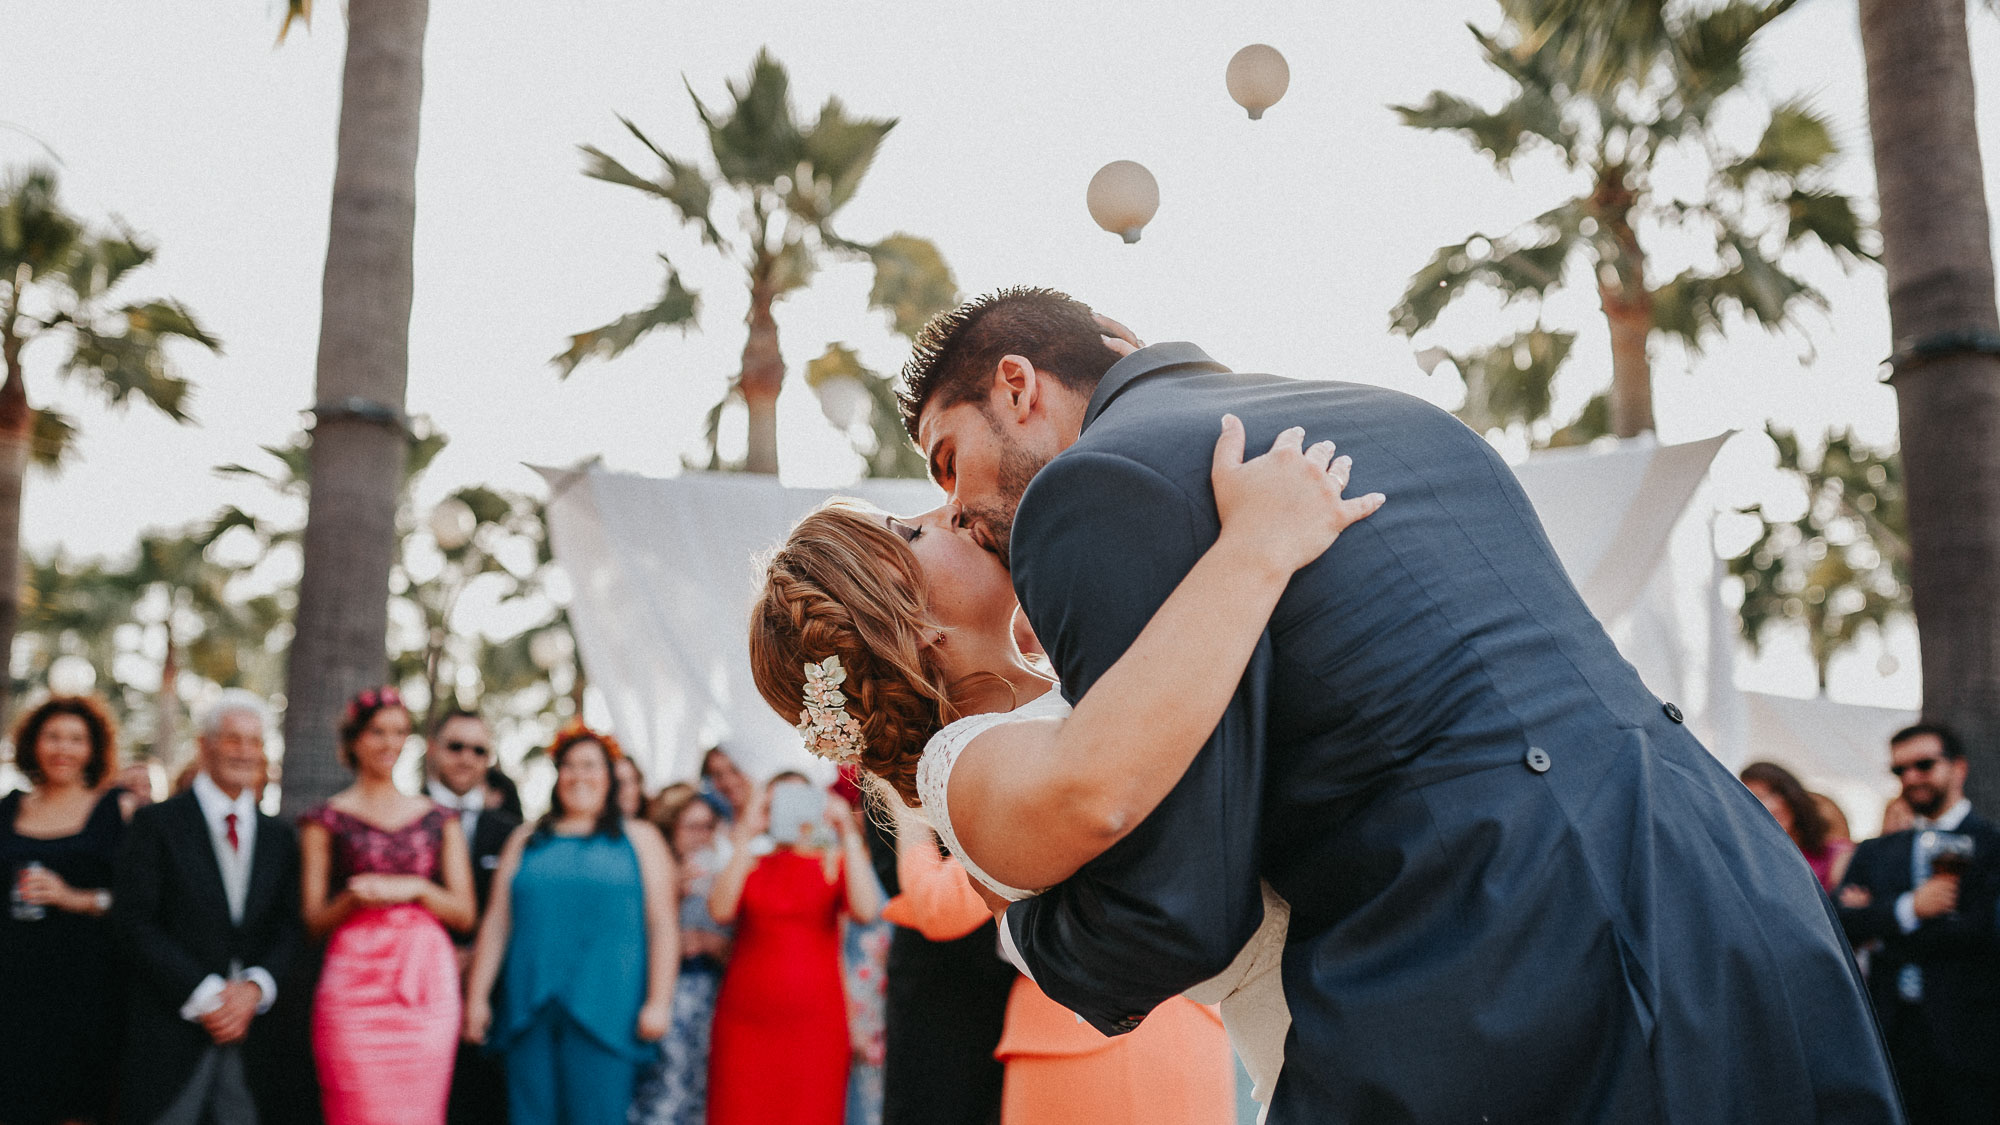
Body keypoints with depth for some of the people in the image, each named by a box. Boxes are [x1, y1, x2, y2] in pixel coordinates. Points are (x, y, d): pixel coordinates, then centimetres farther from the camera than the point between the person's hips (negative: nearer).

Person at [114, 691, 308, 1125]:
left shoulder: (280, 837, 15)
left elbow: (293, 928, 8)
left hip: (257, 1034, 3)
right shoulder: (156, 823, 2)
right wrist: (202, 995, -12)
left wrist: (255, 987, -10)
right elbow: (135, 922, -6)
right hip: (169, 1033, -3)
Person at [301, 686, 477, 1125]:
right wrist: (354, 898, -14)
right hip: (354, 985, -2)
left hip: (428, 985, 2)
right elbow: (314, 920, 5)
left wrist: (414, 888, -6)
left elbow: (464, 913, 10)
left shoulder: (439, 820, 14)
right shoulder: (326, 820, 8)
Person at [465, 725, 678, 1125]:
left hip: (605, 1014, -2)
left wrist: (657, 1002, -6)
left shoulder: (639, 838, 10)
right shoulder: (526, 840, 18)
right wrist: (477, 995, 7)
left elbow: (662, 925, 3)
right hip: (531, 1014, 3)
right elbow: (496, 923, 14)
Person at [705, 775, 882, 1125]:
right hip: (747, 1020, 1)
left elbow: (866, 910, -11)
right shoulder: (749, 864, 11)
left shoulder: (834, 863, 9)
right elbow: (720, 910, -9)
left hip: (815, 1021, -1)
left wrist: (849, 837, -10)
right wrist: (745, 837, -10)